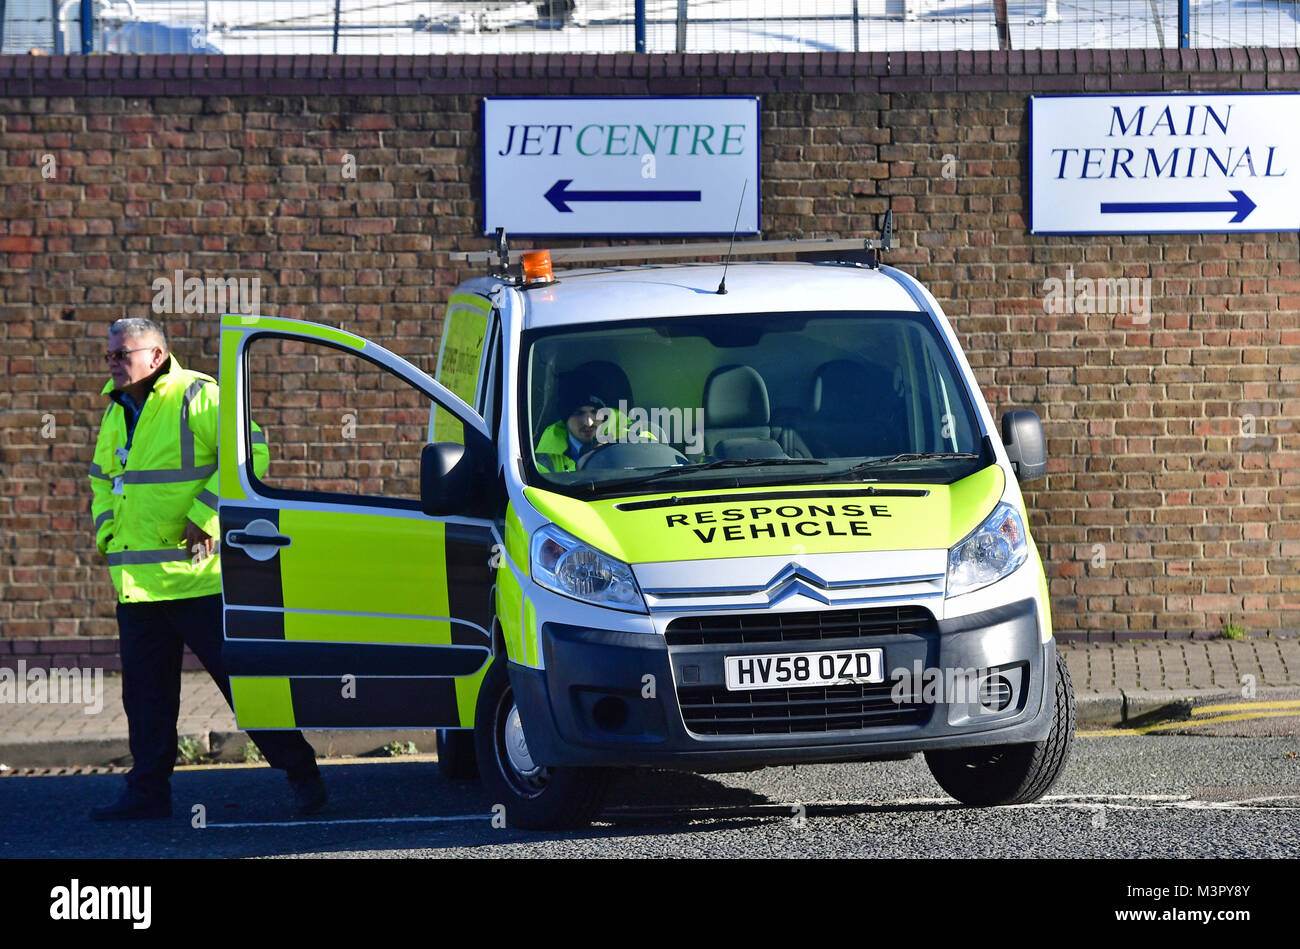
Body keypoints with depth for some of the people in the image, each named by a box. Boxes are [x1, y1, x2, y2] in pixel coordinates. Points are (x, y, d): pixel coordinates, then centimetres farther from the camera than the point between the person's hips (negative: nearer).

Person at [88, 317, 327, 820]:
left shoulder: (197, 398, -9)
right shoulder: (116, 411, 16)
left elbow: (250, 453, -16)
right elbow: (102, 477, 31)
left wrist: (207, 517, -19)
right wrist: (108, 530, 15)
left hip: (195, 574, -8)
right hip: (135, 581, 8)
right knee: (144, 688, 9)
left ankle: (302, 774, 2)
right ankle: (148, 791, 16)